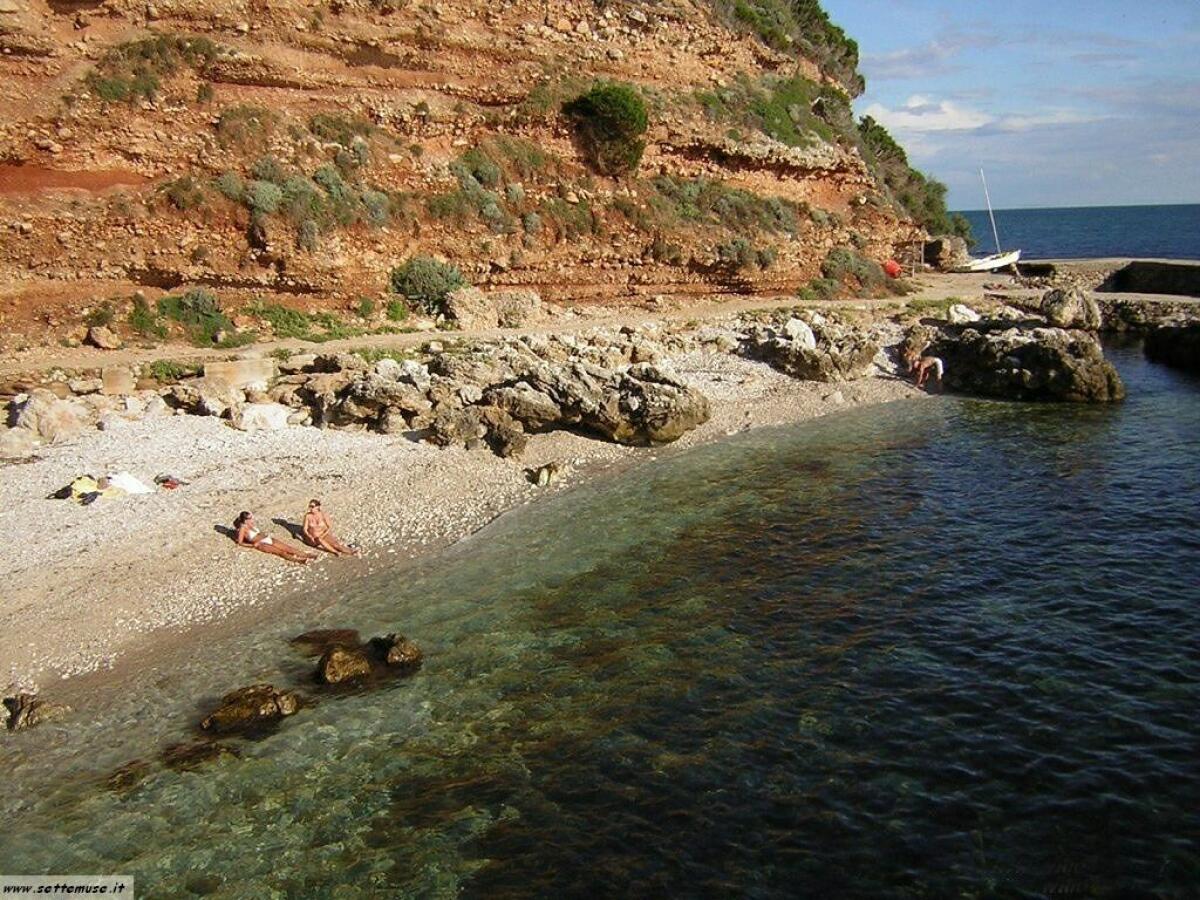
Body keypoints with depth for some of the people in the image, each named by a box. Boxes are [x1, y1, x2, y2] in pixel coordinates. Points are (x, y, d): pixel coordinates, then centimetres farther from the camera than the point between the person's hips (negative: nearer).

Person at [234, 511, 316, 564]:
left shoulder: (250, 526, 18)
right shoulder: (243, 528, -5)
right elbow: (240, 543, -7)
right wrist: (253, 545, -12)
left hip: (268, 539, 8)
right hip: (261, 544, -8)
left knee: (287, 548, -9)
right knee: (280, 551, -27)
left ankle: (306, 555, -22)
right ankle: (297, 560, -44)